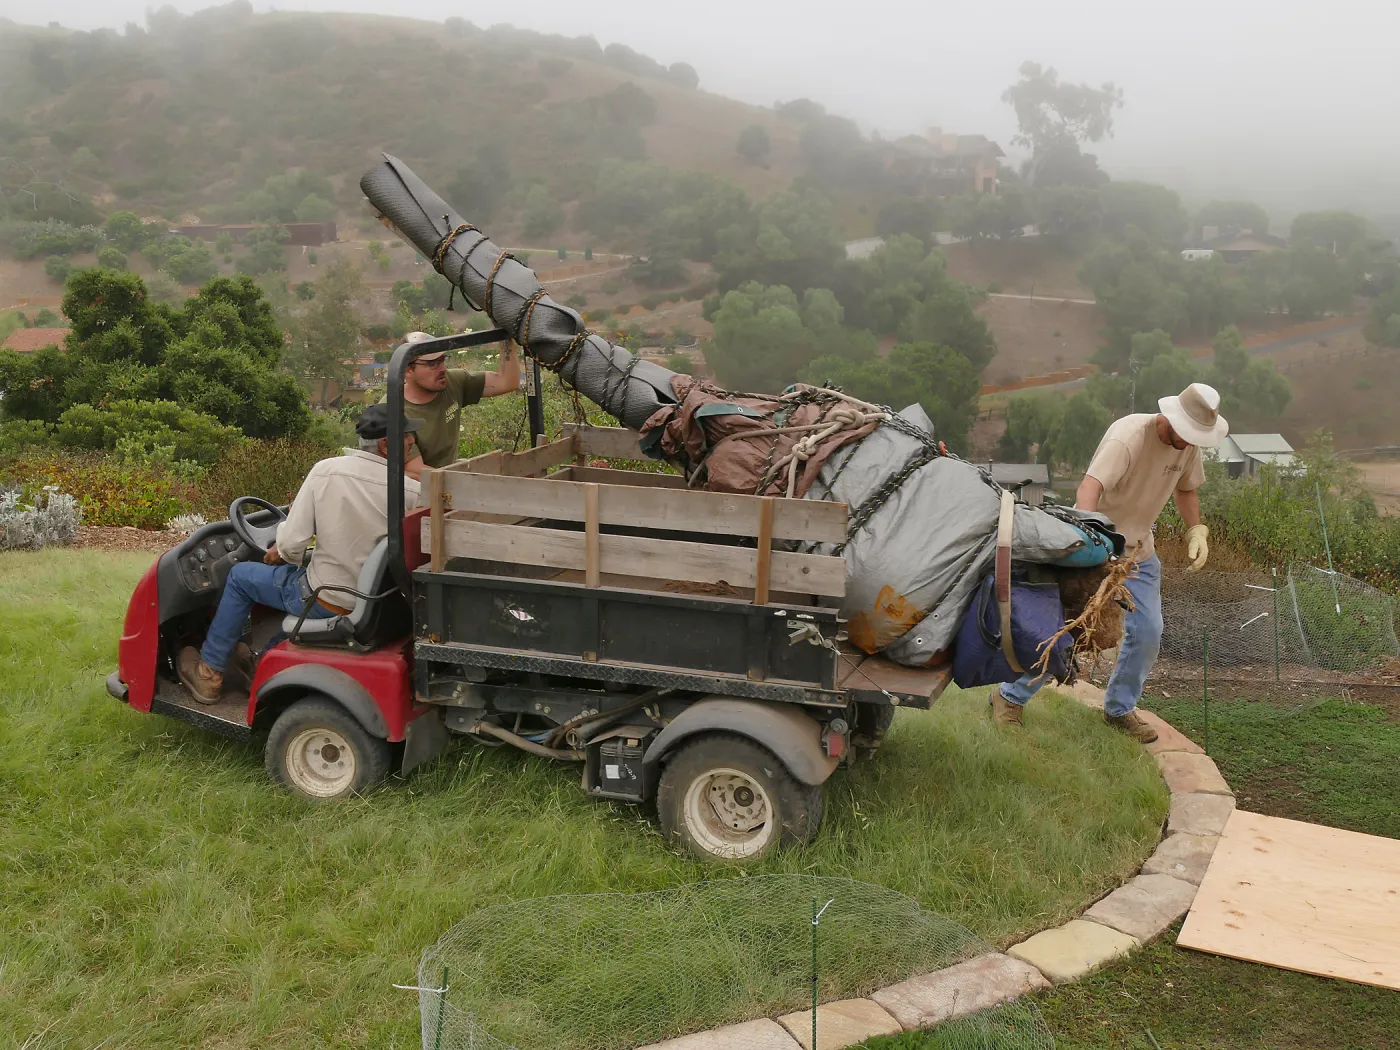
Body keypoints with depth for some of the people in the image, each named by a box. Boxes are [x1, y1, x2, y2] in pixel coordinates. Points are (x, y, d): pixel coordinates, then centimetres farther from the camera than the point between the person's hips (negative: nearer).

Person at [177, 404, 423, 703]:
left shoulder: (326, 470, -15)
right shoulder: (413, 493, -15)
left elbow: (291, 544, -14)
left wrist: (280, 552, 10)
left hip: (327, 602, -3)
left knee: (240, 576, 22)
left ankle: (209, 674, 31)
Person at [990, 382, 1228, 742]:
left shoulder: (1188, 444, -4)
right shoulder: (1130, 436, -28)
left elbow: (1186, 489, 17)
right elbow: (1090, 486, -43)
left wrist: (1196, 529, -2)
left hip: (1139, 551, 7)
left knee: (1147, 633, 2)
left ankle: (1120, 709, 23)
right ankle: (1009, 696, 12)